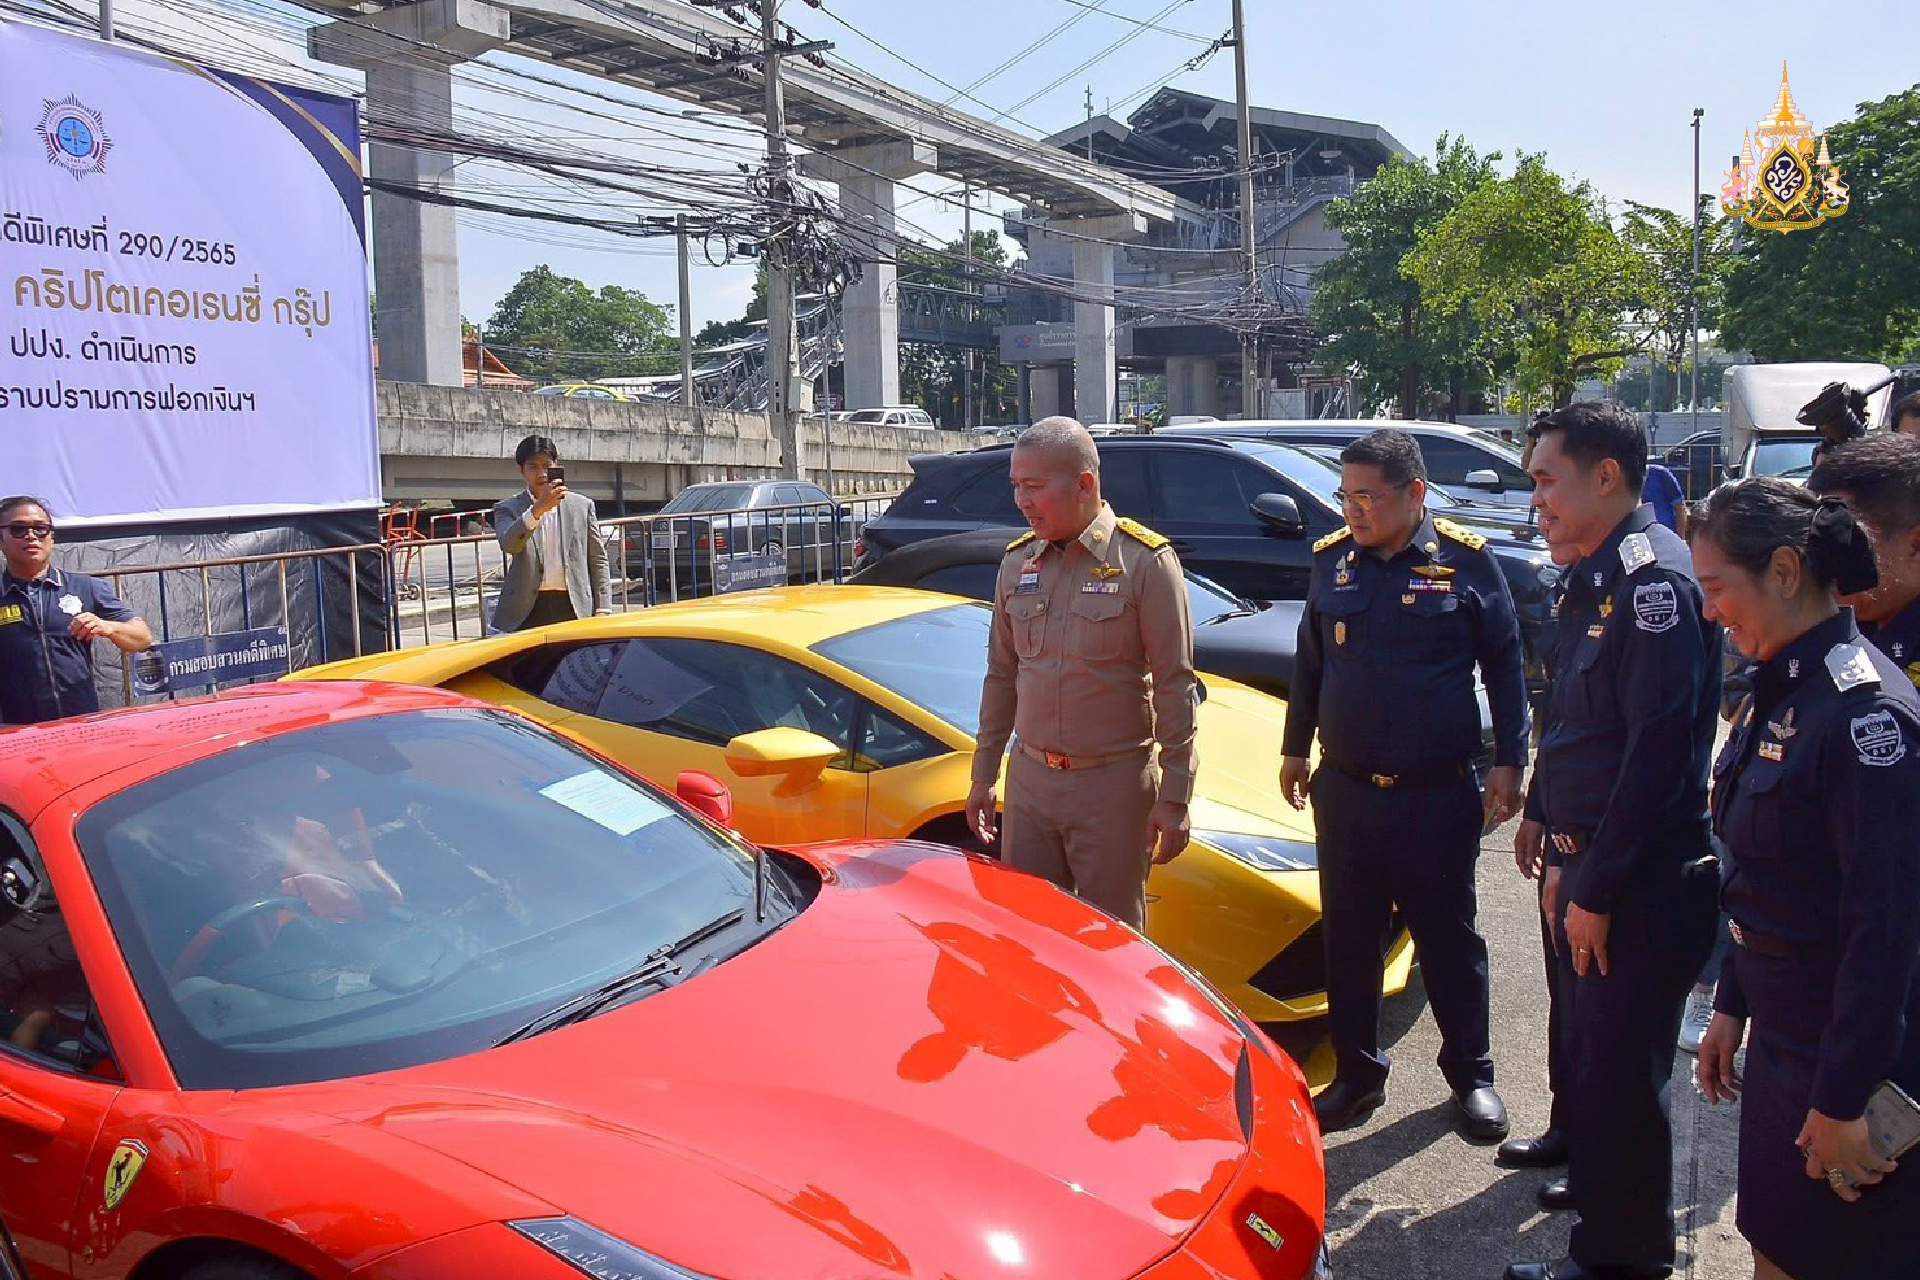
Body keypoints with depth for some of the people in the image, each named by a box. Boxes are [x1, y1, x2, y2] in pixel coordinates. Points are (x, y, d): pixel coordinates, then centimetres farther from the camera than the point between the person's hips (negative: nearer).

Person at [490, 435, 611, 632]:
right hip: (528, 610, -1)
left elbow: (598, 558, 12)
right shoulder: (508, 509, 7)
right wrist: (537, 509, -27)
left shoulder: (582, 505, 11)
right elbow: (509, 544, -14)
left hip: (573, 607, 1)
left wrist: (602, 608, 5)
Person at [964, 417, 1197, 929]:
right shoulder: (1018, 563, 7)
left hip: (1113, 783, -5)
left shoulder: (1145, 561, -10)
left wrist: (1174, 798, -10)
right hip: (1029, 778, 5)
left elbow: (1175, 687, -9)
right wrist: (983, 776, 15)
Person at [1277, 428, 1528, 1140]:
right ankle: (1358, 1072, 26)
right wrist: (1295, 748, 18)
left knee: (1449, 939, 9)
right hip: (1344, 788, 3)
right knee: (1348, 939, 11)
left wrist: (1508, 762, -3)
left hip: (1438, 794, -3)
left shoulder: (1465, 561, -5)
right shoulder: (1332, 560, 5)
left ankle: (1471, 1074, 27)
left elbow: (1504, 666, 1)